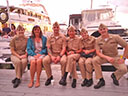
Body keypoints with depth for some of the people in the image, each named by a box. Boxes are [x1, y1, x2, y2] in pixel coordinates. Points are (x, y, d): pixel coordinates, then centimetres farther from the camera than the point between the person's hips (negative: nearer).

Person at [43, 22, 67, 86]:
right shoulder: (50, 38, 10)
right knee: (45, 60, -27)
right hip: (52, 54, 2)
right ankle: (49, 77, -6)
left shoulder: (62, 37, 4)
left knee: (63, 61, -35)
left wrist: (59, 56, -20)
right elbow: (48, 48, 3)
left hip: (61, 54, -2)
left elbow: (64, 48, -3)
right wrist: (51, 56, -16)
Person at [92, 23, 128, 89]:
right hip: (104, 57, 1)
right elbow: (98, 53, -14)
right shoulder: (98, 40, -8)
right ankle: (101, 80, -14)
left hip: (115, 57, -1)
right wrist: (107, 57, -31)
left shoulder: (115, 37, -14)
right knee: (94, 60, -28)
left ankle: (114, 75, 13)